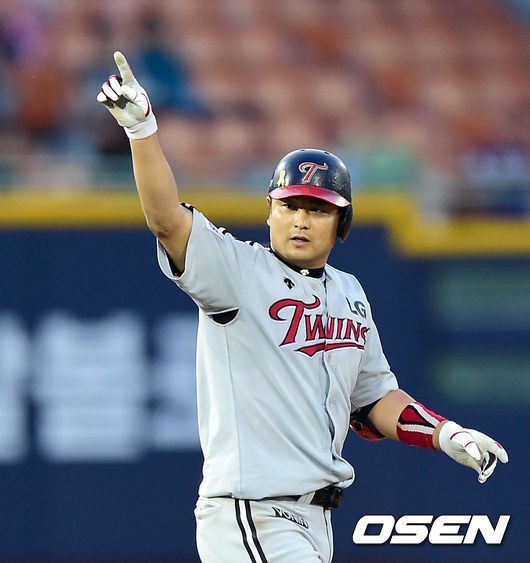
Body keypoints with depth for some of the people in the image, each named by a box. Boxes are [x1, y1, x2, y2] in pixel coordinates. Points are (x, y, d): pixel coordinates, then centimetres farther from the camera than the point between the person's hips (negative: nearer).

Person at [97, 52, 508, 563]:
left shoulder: (349, 294, 17)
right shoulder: (238, 270, -4)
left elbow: (373, 398, 25)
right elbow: (167, 220, -21)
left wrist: (448, 436, 11)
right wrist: (141, 128, -34)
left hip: (314, 519, 8)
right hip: (252, 515, -7)